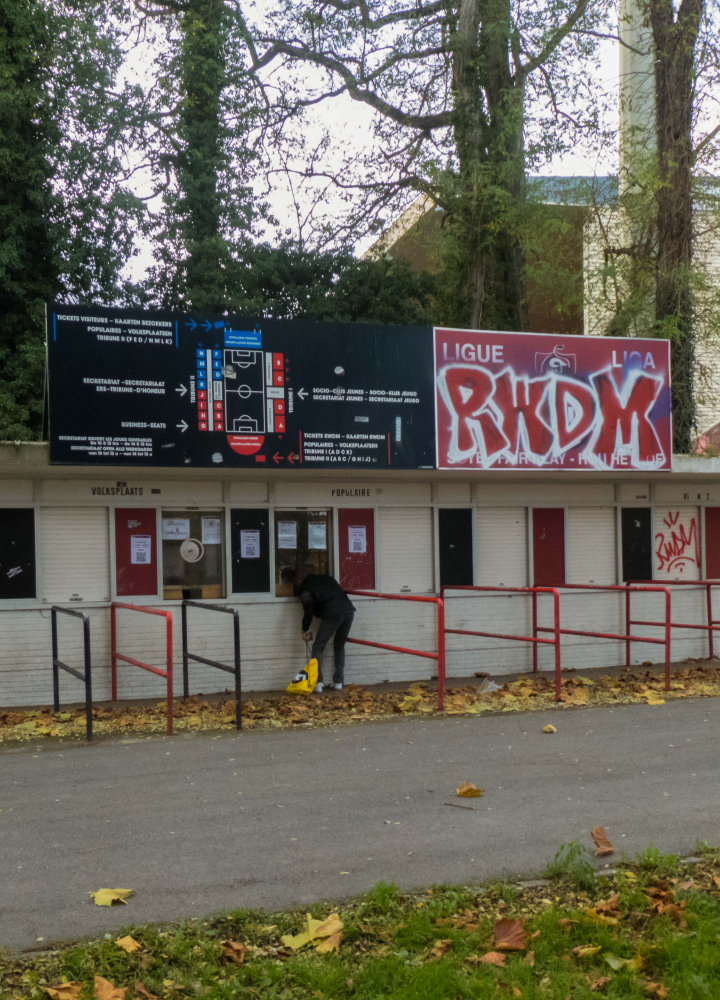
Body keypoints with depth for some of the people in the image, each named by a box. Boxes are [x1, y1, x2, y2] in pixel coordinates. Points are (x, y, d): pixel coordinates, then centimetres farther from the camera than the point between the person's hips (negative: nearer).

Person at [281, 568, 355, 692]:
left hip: (332, 614, -6)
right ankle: (338, 682, 20)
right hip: (349, 611, 6)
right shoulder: (325, 577, 24)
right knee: (340, 647, 22)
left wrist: (305, 629, 11)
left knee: (318, 648, 8)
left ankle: (317, 683, 0)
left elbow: (309, 610, 0)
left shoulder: (305, 588, 6)